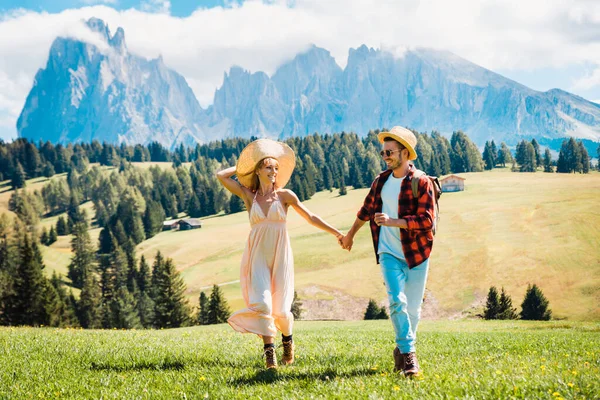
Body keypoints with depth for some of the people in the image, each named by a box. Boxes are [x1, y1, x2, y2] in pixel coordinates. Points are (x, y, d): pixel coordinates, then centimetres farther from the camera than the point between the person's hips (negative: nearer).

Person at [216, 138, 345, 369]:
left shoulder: (285, 195, 2)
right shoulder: (249, 195, 5)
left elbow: (310, 217, 6)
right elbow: (221, 176, 0)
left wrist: (336, 233, 3)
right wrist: (242, 167, 10)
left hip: (280, 257, 0)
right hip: (258, 257, 0)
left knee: (281, 309, 0)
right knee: (262, 303, -18)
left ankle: (287, 340, 31)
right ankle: (269, 351, -11)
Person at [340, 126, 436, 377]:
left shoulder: (421, 183, -10)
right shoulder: (381, 181, 6)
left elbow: (427, 220, -18)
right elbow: (367, 210, 23)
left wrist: (392, 221, -25)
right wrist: (350, 234, 33)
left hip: (416, 253, -2)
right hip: (389, 253, 2)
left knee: (413, 307, 5)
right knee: (396, 300, -16)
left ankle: (402, 349, 25)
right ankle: (408, 353, -13)